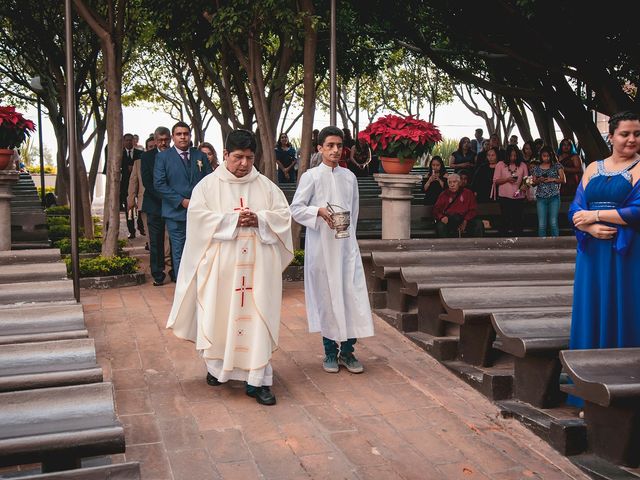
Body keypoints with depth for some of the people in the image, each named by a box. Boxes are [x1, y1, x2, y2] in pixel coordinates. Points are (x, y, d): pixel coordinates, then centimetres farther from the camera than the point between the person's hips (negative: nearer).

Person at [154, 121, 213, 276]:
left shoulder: (200, 156, 11)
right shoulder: (162, 157, 2)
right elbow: (159, 184, -6)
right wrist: (182, 201, -13)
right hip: (176, 212, -2)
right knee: (179, 254, 1)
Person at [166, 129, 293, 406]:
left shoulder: (265, 185, 9)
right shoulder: (208, 185, 3)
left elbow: (283, 214, 5)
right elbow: (198, 216, -8)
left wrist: (259, 219, -13)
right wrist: (232, 219, -16)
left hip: (257, 266, 1)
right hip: (220, 265, -1)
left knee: (257, 318, -2)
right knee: (219, 316, 7)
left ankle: (257, 380, 0)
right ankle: (216, 365, 30)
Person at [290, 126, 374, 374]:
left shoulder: (349, 177, 10)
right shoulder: (311, 176, -1)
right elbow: (296, 209, -5)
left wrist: (349, 234, 12)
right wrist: (319, 211, -19)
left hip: (346, 244, 3)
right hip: (321, 244, -3)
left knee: (353, 295, -2)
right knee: (326, 296, 2)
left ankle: (347, 351, 9)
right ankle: (330, 351, 14)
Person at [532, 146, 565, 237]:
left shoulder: (557, 165, 7)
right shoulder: (536, 168, 11)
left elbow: (563, 180, 5)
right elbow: (534, 183, 14)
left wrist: (553, 179, -11)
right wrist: (539, 180, -7)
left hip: (554, 196, -1)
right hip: (541, 198, 1)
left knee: (553, 223, -7)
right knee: (541, 224, -4)